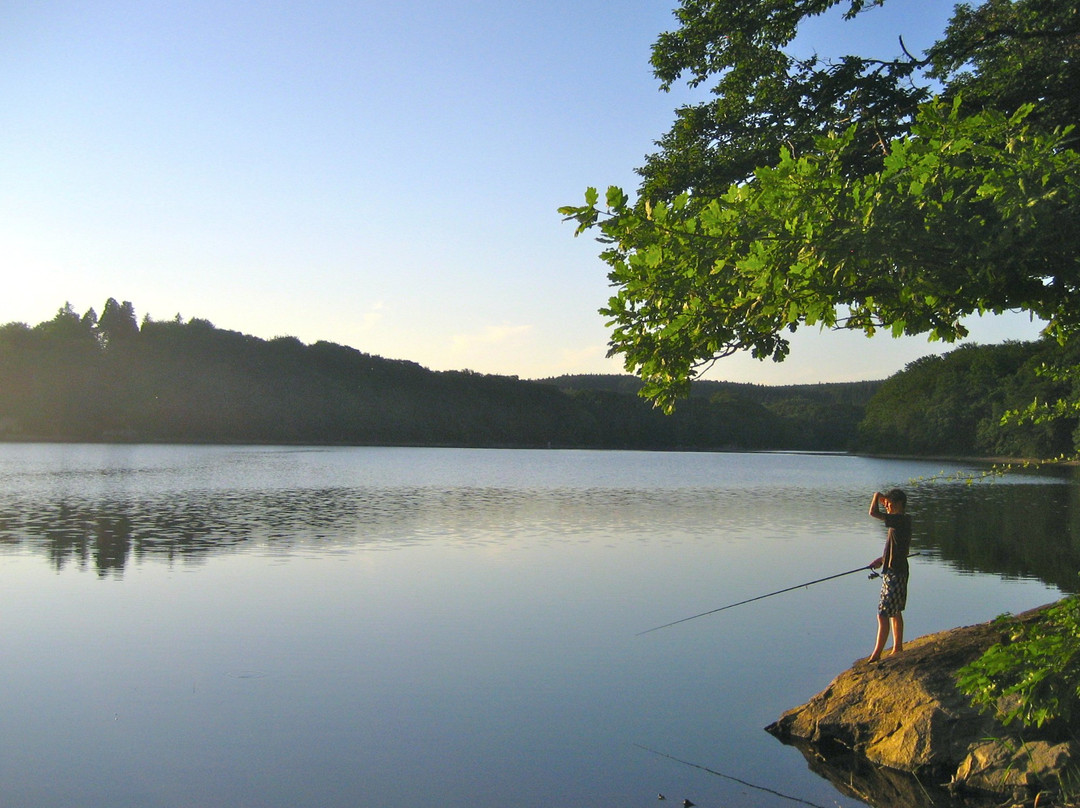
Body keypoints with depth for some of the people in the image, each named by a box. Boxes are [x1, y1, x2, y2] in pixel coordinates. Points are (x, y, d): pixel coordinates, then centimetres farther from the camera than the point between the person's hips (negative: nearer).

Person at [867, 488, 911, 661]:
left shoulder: (901, 520, -19)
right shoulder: (902, 521, 12)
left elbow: (873, 512, -28)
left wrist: (877, 496, -10)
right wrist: (882, 560, 12)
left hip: (895, 574, -11)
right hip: (894, 572, 11)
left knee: (883, 614, -8)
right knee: (895, 612, 18)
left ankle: (876, 655, -6)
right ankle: (898, 649, 26)